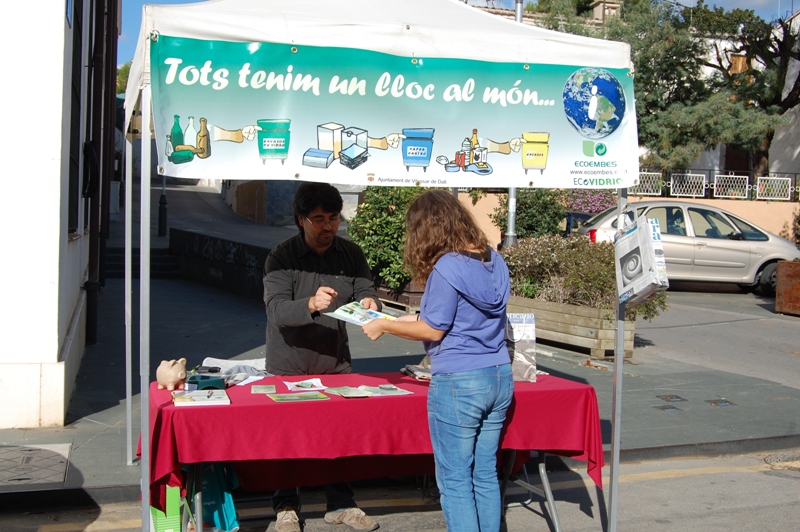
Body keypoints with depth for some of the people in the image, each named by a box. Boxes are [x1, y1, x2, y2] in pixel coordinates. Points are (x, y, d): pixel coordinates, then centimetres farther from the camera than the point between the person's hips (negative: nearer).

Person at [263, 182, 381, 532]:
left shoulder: (352, 255, 1)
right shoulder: (282, 257, -12)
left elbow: (365, 292, -1)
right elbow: (276, 310, -23)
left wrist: (369, 303, -25)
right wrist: (311, 305, -42)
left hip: (335, 362, 3)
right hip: (288, 365, -3)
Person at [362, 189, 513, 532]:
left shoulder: (446, 268, -16)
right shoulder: (494, 261, 8)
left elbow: (433, 330, -11)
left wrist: (384, 326, 1)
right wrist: (417, 320, 20)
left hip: (459, 384, -8)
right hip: (499, 377, 8)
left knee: (455, 482, 3)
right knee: (485, 475, 16)